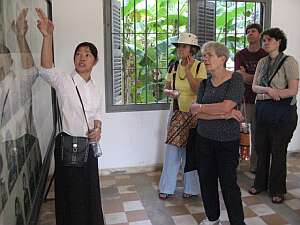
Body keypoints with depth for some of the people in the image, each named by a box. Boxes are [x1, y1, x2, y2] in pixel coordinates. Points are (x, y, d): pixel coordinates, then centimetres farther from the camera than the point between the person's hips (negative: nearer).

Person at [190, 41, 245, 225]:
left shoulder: (236, 79, -8)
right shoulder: (205, 83, 6)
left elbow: (226, 106, -21)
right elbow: (197, 114, -5)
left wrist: (199, 107, -11)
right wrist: (223, 115, -16)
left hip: (227, 140, -5)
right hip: (204, 139, 5)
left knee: (228, 182, 2)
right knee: (206, 180, 12)